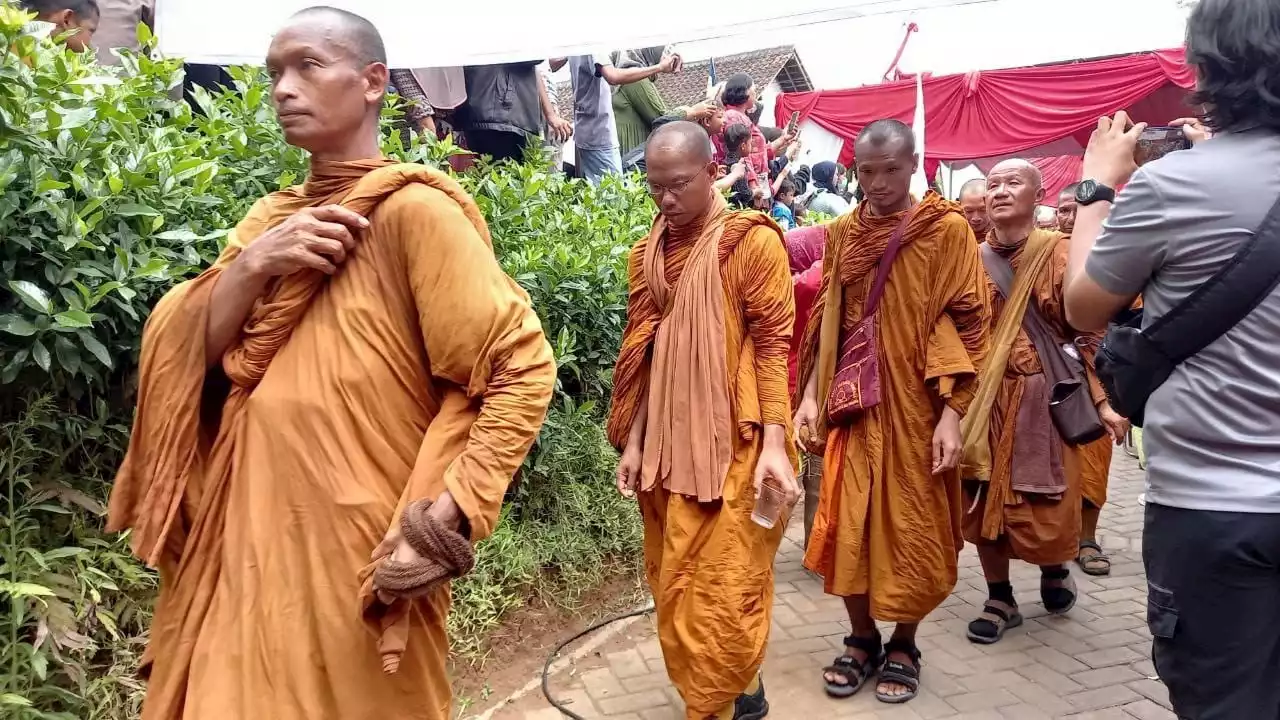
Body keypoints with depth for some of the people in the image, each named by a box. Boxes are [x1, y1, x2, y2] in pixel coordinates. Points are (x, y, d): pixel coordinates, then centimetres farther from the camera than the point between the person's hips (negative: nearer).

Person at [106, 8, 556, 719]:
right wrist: (253, 266, -11)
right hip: (243, 542, 7)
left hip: (354, 552, -6)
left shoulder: (413, 210, -11)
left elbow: (522, 368, -15)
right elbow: (181, 358, 5)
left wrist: (448, 517, -22)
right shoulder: (272, 218, 10)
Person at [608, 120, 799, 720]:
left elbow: (772, 343, -10)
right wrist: (633, 441, 8)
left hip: (734, 446, -6)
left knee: (725, 587, -1)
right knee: (674, 584, 14)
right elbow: (643, 354, 11)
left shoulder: (752, 242, -7)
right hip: (667, 445, 6)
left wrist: (774, 443, -17)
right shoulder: (647, 253, 9)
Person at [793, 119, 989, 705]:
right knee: (847, 525, 6)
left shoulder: (947, 230, -4)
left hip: (916, 407, -3)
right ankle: (862, 640, 25)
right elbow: (826, 322, 11)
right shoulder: (841, 235, 8)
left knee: (911, 527, 6)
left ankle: (903, 646, 25)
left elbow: (963, 325, -7)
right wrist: (809, 396, 3)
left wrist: (952, 412, -14)